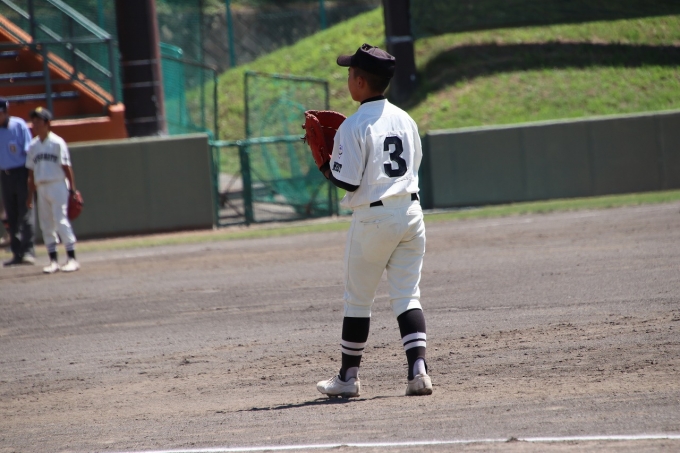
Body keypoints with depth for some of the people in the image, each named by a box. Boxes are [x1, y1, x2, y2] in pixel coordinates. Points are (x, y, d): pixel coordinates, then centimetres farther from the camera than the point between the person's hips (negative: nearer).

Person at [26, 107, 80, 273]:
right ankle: (53, 260, 9)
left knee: (61, 221, -12)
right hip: (41, 188, 6)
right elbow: (31, 172, 15)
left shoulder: (57, 142, -4)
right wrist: (30, 194, 12)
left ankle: (72, 258, -12)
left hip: (57, 186, -6)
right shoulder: (33, 146, 12)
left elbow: (66, 167, -6)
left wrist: (72, 188, -11)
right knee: (46, 224, 5)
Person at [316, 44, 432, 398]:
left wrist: (325, 168, 3)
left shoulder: (353, 127, -13)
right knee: (407, 296, 6)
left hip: (372, 218, -5)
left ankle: (348, 376, 17)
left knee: (357, 299, 8)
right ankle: (418, 371, -8)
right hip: (411, 212, 5)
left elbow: (348, 182, -16)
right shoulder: (405, 120, 8)